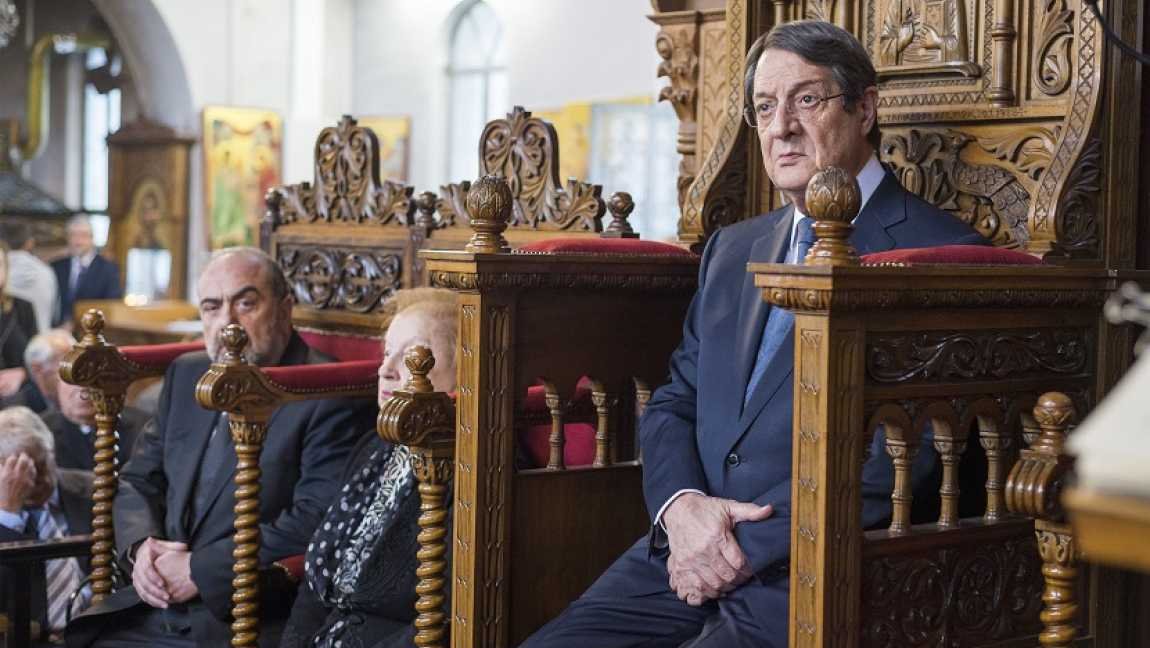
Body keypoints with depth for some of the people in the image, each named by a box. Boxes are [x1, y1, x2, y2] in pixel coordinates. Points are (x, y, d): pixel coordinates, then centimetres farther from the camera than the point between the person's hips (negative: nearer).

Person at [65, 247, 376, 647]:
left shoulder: (333, 399, -10)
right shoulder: (187, 375, 14)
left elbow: (316, 522, -18)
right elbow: (137, 481, 18)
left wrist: (200, 570, -17)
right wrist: (140, 547, -3)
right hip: (156, 608, 7)